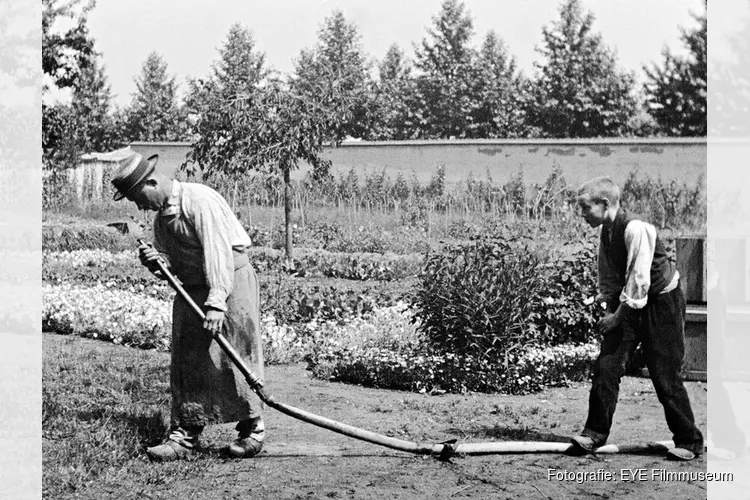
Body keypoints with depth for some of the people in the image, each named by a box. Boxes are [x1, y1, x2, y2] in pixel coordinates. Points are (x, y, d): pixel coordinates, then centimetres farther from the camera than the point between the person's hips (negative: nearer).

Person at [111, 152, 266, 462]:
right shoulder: (161, 218, 12)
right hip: (190, 290, 8)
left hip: (231, 280, -8)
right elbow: (173, 266, 16)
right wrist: (155, 261, -8)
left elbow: (218, 252, -23)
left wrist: (216, 302, -30)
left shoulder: (201, 200, -16)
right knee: (186, 362, 4)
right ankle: (184, 436, 8)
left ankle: (252, 430, 8)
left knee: (232, 358, -6)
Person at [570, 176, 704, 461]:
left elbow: (639, 280, -27)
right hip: (627, 306, 7)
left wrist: (618, 316, -20)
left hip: (661, 302, -7)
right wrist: (609, 307, 2)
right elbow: (608, 275, 12)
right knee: (606, 366, -3)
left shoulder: (635, 228, -25)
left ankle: (689, 442, 14)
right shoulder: (607, 231, 1)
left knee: (665, 376, -1)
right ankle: (595, 433, 4)